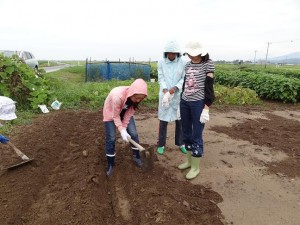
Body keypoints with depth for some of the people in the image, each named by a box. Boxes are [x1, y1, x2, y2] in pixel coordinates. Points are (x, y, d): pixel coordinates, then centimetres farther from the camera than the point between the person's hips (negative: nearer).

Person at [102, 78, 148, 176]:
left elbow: (129, 113, -14)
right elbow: (115, 116, -28)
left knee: (133, 133, -2)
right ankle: (110, 164, 11)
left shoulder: (135, 97, -25)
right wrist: (122, 130, -28)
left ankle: (137, 157, 19)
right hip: (111, 112, -4)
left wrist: (124, 127, -15)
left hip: (125, 111, 5)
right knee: (111, 138, -7)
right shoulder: (117, 96, -42)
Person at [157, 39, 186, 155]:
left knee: (179, 120, 10)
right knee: (163, 120, 5)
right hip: (165, 95, 0)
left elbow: (184, 78, -4)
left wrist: (175, 88, -20)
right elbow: (161, 79, -4)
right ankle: (161, 144, 20)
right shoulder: (161, 63, -1)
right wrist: (165, 90, -20)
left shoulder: (182, 63, -3)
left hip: (178, 95, 1)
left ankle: (180, 143, 27)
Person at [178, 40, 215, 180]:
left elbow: (209, 88, -10)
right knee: (186, 133, 14)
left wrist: (206, 109, -15)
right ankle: (189, 161, 32)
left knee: (196, 136, 1)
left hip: (198, 104, -6)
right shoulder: (187, 65, 10)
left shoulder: (208, 65, -7)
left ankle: (195, 167, 17)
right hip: (185, 103, 6)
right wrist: (181, 103, 14)